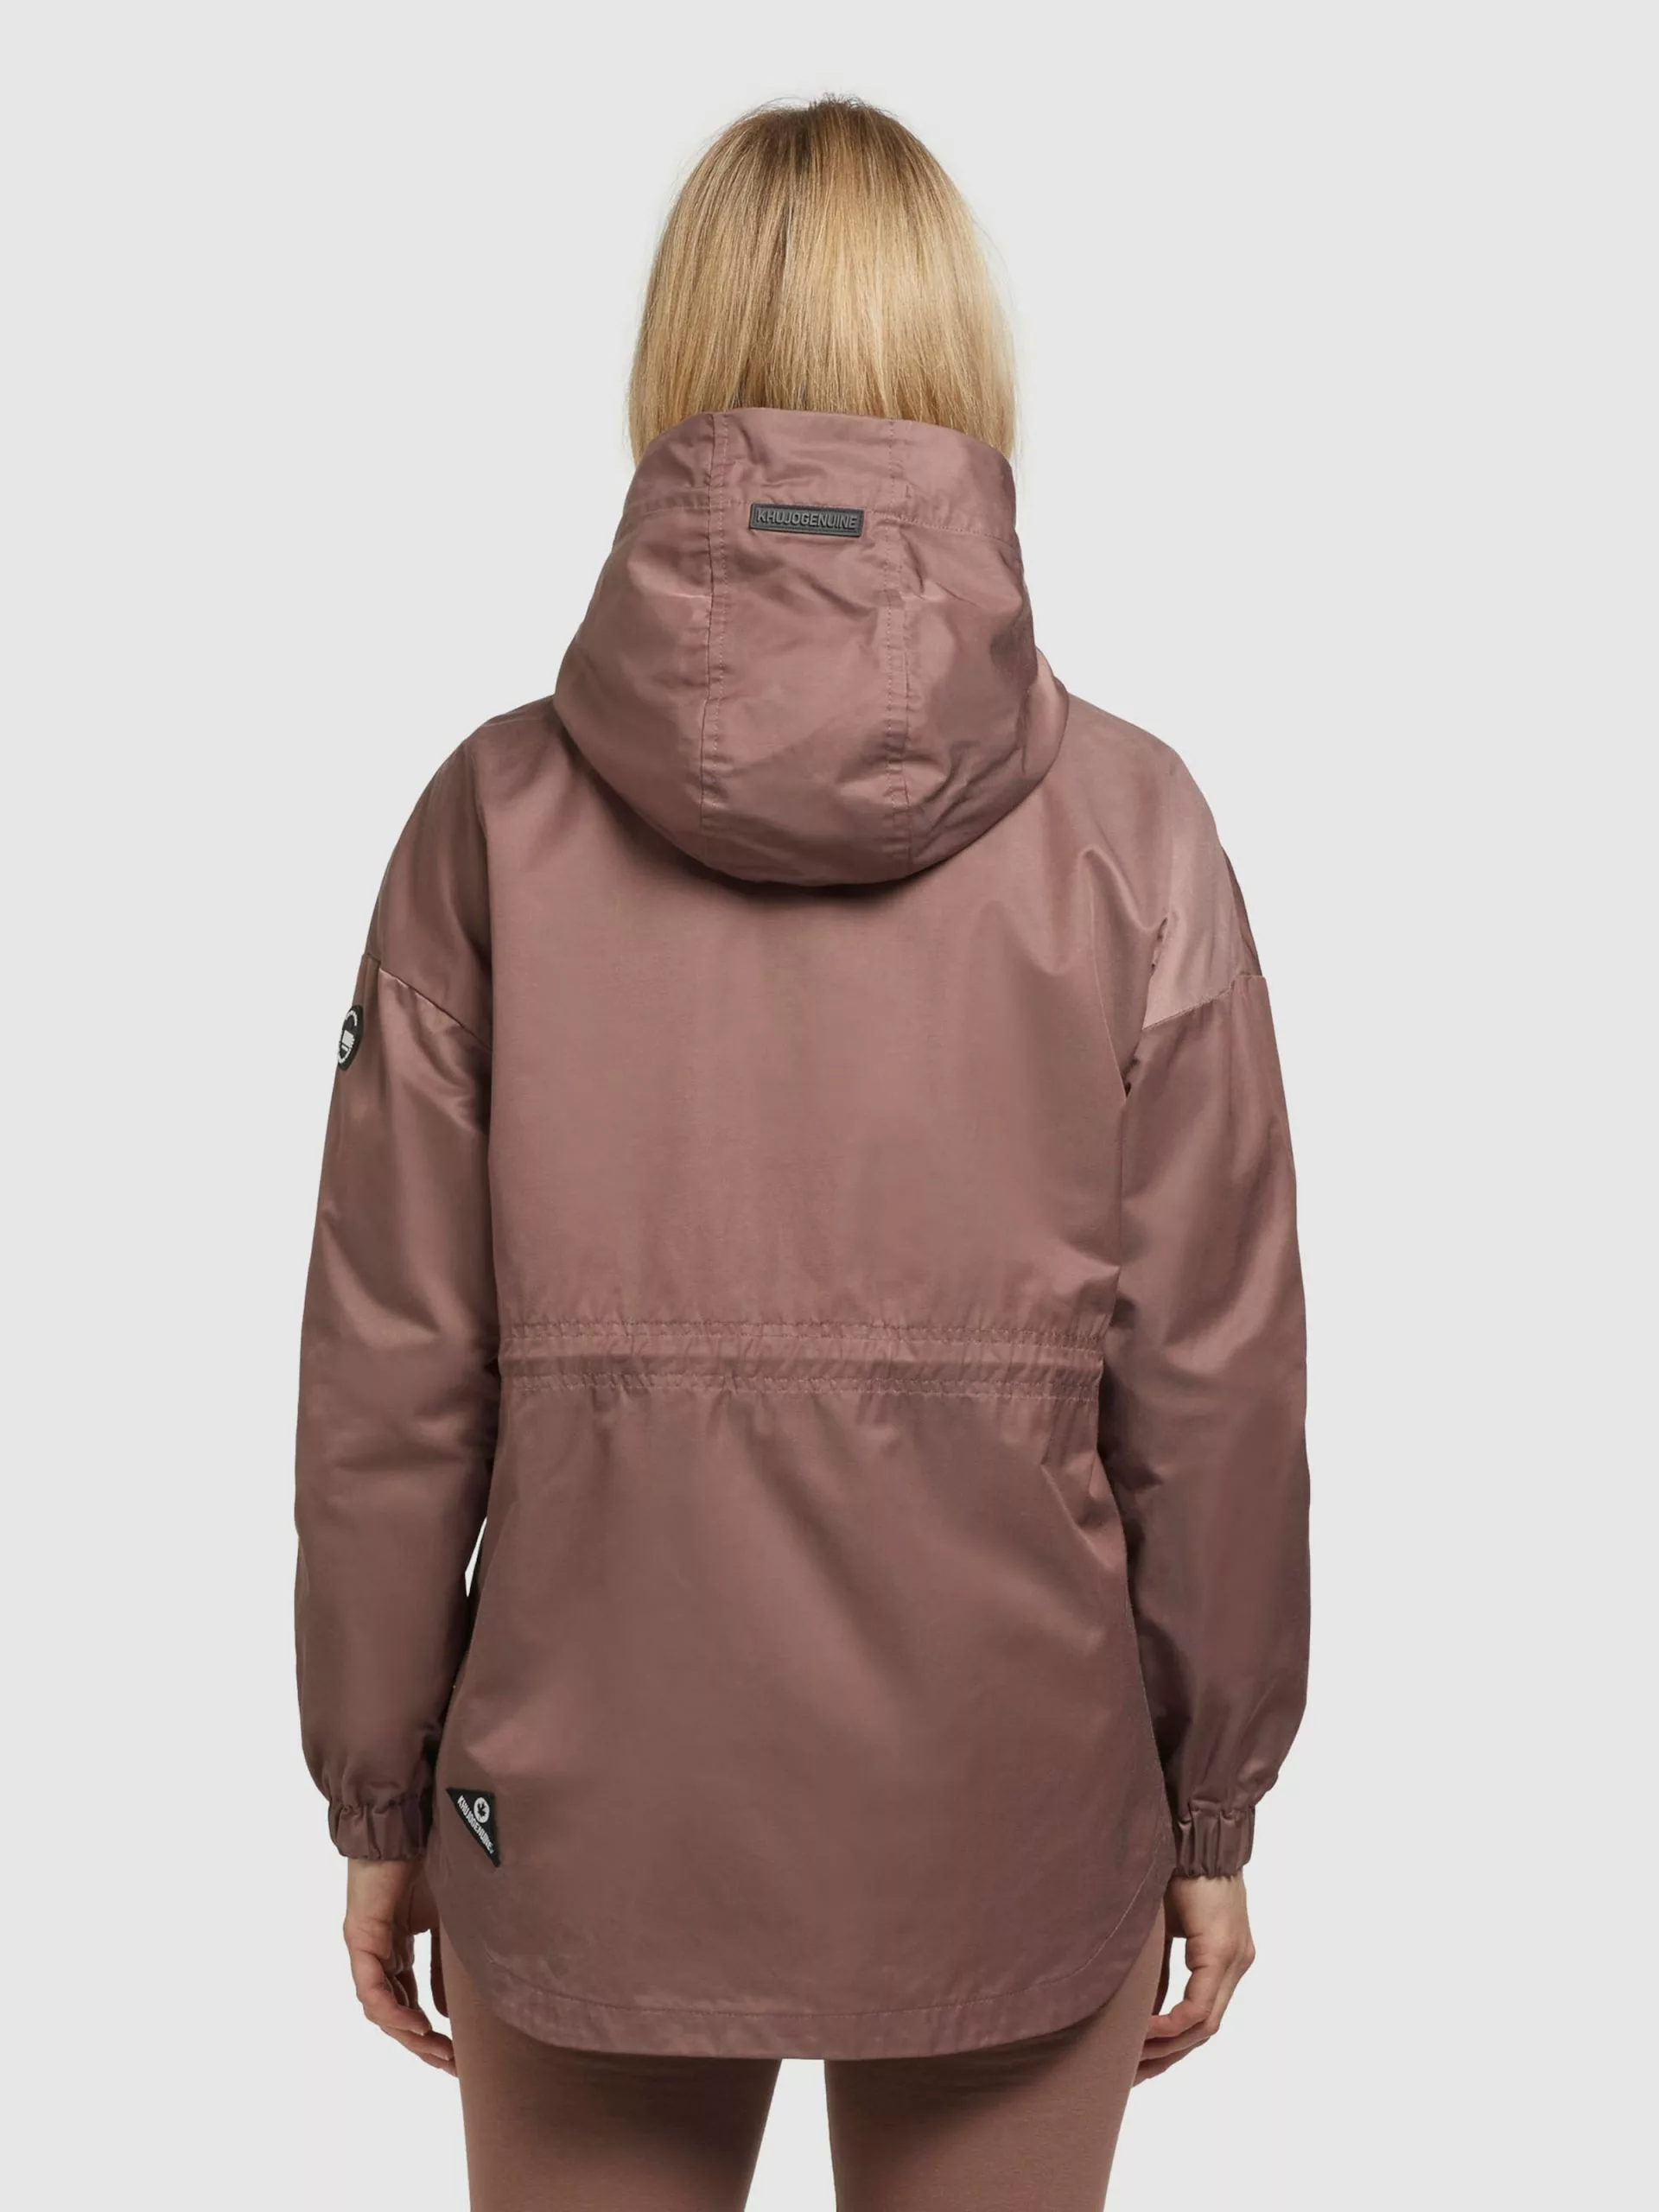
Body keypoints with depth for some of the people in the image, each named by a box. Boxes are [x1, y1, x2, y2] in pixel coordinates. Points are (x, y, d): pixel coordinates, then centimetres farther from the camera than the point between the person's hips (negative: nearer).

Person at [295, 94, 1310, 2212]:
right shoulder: (1130, 827, -10)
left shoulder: (498, 814, -9)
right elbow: (1212, 1383, -7)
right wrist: (1212, 1812, 6)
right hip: (1015, 1818, 0)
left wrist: (382, 1804, 7)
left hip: (590, 1819, 0)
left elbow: (387, 1378, -6)